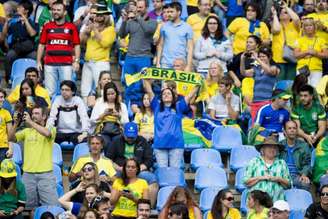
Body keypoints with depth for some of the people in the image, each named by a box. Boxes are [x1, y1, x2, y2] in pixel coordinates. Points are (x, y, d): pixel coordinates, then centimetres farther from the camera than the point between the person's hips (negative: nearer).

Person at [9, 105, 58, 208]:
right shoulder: (26, 131, 13)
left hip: (45, 174, -3)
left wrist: (30, 122, -18)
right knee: (29, 205, 7)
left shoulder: (51, 129, 3)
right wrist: (15, 124, -10)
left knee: (51, 204, -6)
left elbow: (46, 133, -20)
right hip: (28, 174, 3)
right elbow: (11, 138, 4)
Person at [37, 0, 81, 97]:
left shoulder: (71, 27, 6)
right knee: (49, 91, 1)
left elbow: (77, 45, 6)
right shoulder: (47, 26, 10)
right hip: (50, 64, 1)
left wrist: (76, 61, -4)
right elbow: (41, 45, 12)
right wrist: (38, 61, 5)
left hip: (66, 64, -1)